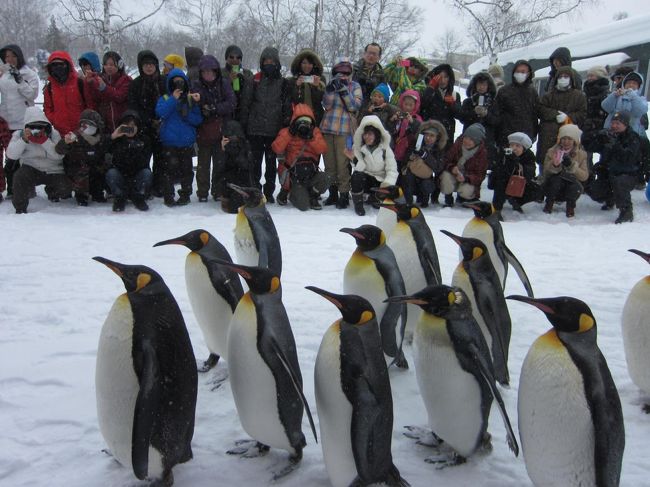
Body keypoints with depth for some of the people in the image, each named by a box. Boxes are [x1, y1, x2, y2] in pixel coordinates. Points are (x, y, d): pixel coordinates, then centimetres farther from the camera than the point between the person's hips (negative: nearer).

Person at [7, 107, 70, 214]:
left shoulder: (53, 134, -5)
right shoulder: (19, 135, -1)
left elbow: (59, 155, -17)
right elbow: (11, 154, -15)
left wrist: (44, 141, -26)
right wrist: (24, 140, -26)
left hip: (53, 171, 1)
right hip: (31, 169, -1)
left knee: (65, 188, -21)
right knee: (20, 177, -32)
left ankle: (53, 193, 22)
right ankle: (20, 208, -9)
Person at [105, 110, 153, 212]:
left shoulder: (144, 139, -1)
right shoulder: (117, 138, 0)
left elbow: (144, 163, -13)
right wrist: (112, 137, -29)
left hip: (137, 179, 0)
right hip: (120, 175, 0)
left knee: (147, 173, -28)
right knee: (111, 173, -29)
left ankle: (138, 198, -6)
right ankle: (120, 198, -9)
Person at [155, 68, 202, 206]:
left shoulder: (191, 99, 9)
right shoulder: (165, 99, 7)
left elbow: (198, 119, 2)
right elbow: (160, 112, -13)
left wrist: (187, 114, -15)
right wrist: (173, 99, -16)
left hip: (187, 142, 2)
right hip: (169, 142, -2)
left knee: (186, 169, 6)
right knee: (169, 169, -5)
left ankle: (185, 195, 18)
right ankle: (168, 196, 4)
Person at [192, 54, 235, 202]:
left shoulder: (224, 84, 3)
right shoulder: (197, 86, 2)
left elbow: (231, 104, -7)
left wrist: (213, 109, -17)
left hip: (222, 130, 0)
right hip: (203, 131, 0)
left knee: (220, 163, 5)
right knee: (203, 163, 6)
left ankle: (219, 192, 15)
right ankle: (202, 193, 15)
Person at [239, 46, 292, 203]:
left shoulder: (283, 83, 6)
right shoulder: (254, 81, 4)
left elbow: (287, 107, 7)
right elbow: (245, 103, 4)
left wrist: (286, 125, 0)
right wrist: (243, 124, -1)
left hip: (274, 130, 0)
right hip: (255, 129, 0)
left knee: (271, 162, 7)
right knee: (255, 162, 4)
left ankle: (269, 192, 15)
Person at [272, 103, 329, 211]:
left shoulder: (315, 132, 9)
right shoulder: (287, 132, 2)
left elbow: (323, 149, -6)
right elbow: (277, 149, -15)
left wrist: (311, 138, -17)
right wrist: (289, 133, -17)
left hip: (311, 173, 3)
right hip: (295, 175, -3)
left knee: (323, 180, -32)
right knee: (303, 205, -18)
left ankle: (312, 197, 3)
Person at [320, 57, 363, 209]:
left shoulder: (355, 86, 5)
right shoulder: (331, 85, 12)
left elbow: (355, 106, -8)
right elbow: (327, 105, -1)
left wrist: (344, 90, -17)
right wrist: (330, 90, -16)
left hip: (345, 130, -3)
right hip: (328, 128, 3)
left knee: (343, 164, -8)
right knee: (329, 162, 8)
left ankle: (344, 195, -1)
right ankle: (333, 192, 19)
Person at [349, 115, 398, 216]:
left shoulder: (385, 149, -3)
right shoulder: (358, 148, -4)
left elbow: (392, 170, -9)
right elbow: (359, 168, -17)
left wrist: (388, 184, -24)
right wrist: (353, 157, -33)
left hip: (380, 182, 2)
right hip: (364, 180, -2)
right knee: (357, 175, -35)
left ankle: (373, 199, 14)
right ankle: (358, 203, -8)